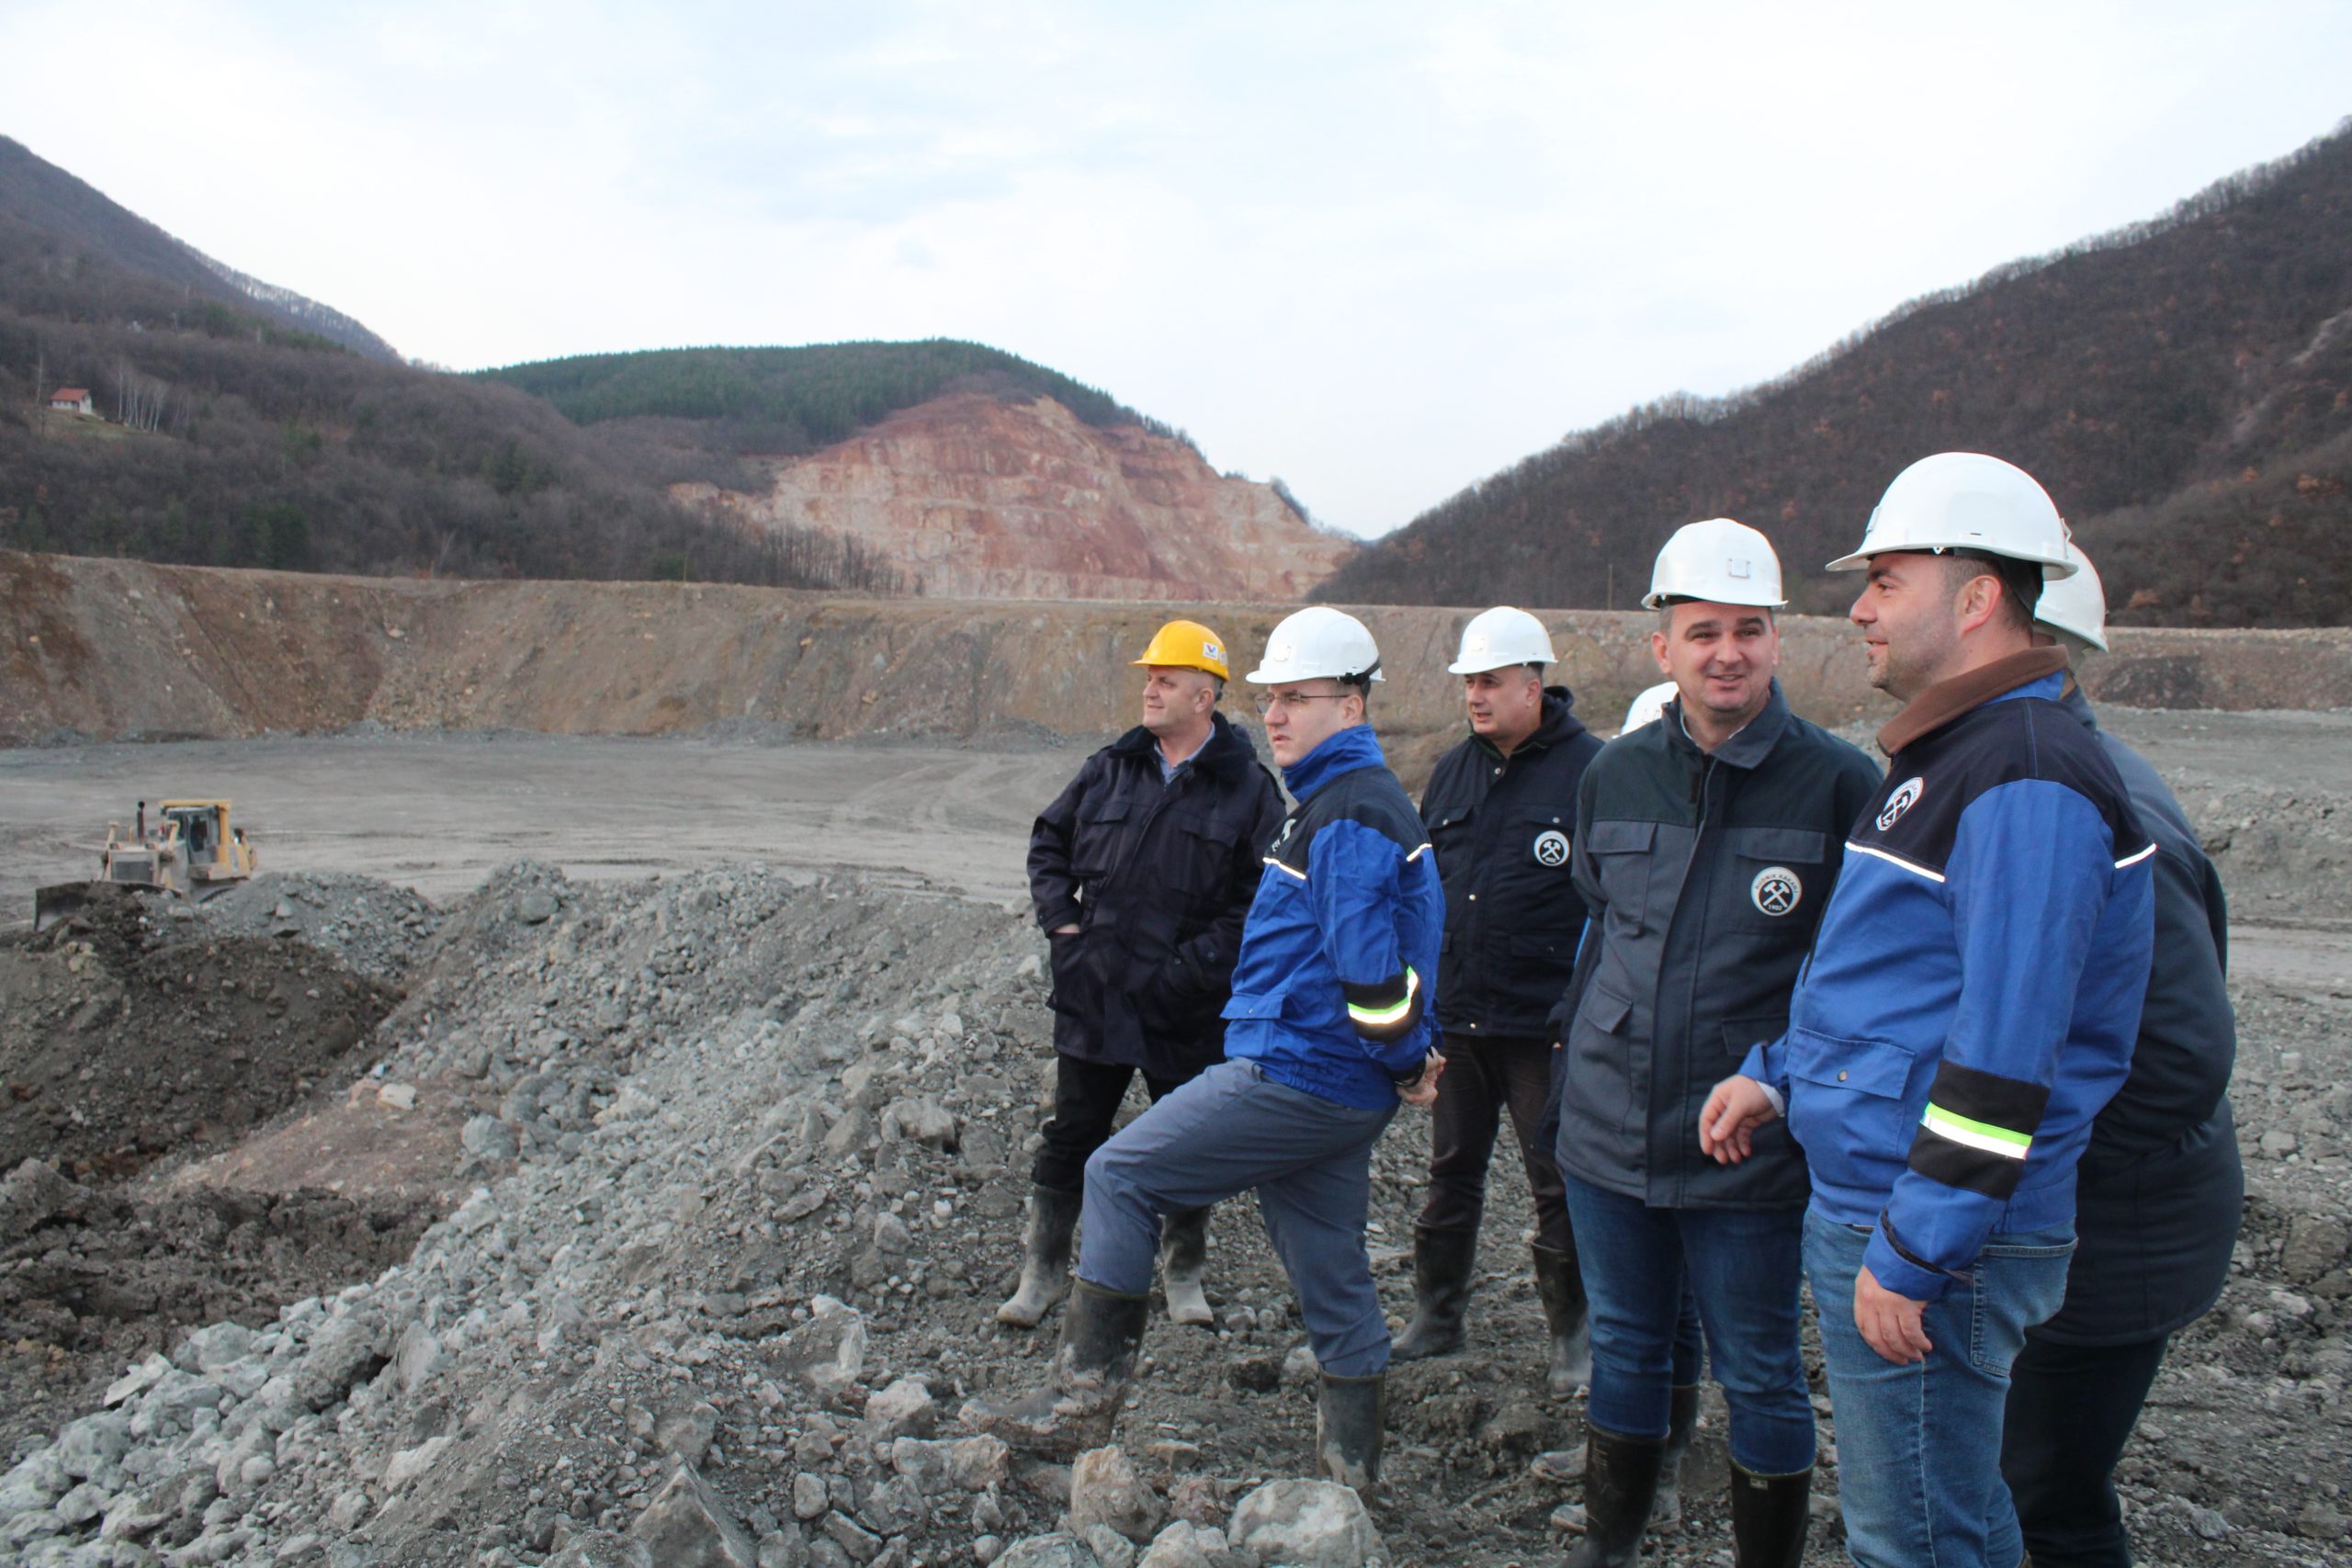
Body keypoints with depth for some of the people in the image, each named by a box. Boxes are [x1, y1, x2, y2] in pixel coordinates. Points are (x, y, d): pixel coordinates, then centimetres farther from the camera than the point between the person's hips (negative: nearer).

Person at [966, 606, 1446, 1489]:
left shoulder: (1348, 814, -17)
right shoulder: (1366, 799, 17)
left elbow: (1370, 967, -22)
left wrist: (1405, 1064, -8)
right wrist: (1414, 1057, 15)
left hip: (1294, 1076, -10)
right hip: (1346, 1093, 10)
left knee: (1120, 1176, -2)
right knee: (1332, 1279, 16)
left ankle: (1080, 1404, 3)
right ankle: (1351, 1470, 25)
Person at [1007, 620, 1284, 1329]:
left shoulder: (1248, 787, -6)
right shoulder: (1111, 769, 6)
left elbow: (1259, 901, -10)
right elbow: (1049, 841, 17)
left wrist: (1193, 965, -18)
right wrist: (1060, 919, 3)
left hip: (1188, 1011, -2)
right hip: (1093, 996, 3)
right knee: (1070, 1135, 10)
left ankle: (1184, 1276, 32)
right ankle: (1043, 1271, 24)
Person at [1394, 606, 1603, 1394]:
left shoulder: (1590, 770, -9)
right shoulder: (1454, 770, 9)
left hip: (1546, 1024, -5)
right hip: (1456, 1016, 6)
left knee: (1558, 1186, 7)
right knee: (1451, 1173, 16)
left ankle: (1573, 1331, 24)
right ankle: (1436, 1316, 30)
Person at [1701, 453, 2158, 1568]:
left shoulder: (2028, 776, -19)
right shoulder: (1947, 756, 14)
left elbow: (2007, 1047, -25)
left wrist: (1911, 1256, -22)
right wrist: (1779, 1076, 15)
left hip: (1930, 1236, -10)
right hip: (1865, 1214, 10)